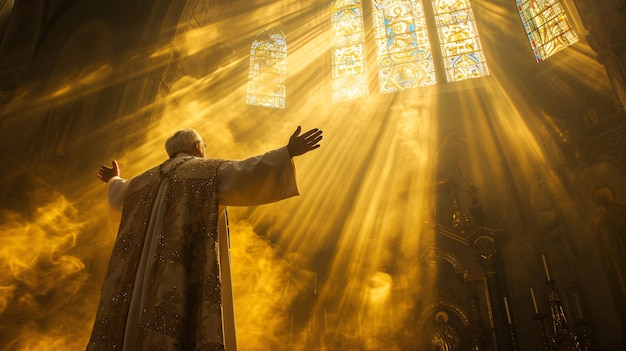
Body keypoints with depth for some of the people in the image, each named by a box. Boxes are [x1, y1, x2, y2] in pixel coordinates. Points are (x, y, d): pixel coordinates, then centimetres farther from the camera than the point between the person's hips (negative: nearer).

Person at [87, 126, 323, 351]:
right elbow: (245, 173, -16)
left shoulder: (149, 179, 20)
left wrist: (114, 181, 63)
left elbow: (119, 195, 40)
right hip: (189, 276, -6)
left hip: (146, 278, 7)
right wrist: (287, 152, -13)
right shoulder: (209, 171, 1)